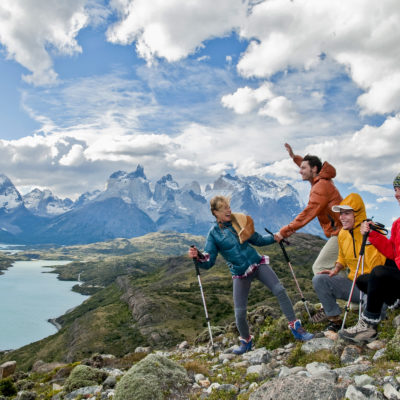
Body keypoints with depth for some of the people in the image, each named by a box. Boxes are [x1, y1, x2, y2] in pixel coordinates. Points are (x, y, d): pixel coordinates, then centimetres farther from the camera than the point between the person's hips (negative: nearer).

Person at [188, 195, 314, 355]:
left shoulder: (240, 221, 1)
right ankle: (246, 341, 25)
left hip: (258, 264, 2)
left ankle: (295, 328, 6)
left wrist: (276, 237, 0)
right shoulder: (214, 234, -7)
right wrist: (197, 256, -29)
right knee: (240, 312, -4)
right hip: (240, 274, -2)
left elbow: (258, 240, 13)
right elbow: (208, 262, -9)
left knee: (280, 290, -11)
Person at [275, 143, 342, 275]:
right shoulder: (323, 181, 14)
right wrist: (294, 157, 34)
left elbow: (307, 214, -23)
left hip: (339, 233, -10)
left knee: (319, 268, -12)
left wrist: (285, 231, -22)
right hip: (341, 232, 10)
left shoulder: (321, 186, -17)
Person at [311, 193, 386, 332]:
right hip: (353, 283, 6)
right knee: (319, 280, -10)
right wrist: (336, 270, 4)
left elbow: (376, 268, -28)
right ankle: (335, 320, 1)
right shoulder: (343, 234, 4)